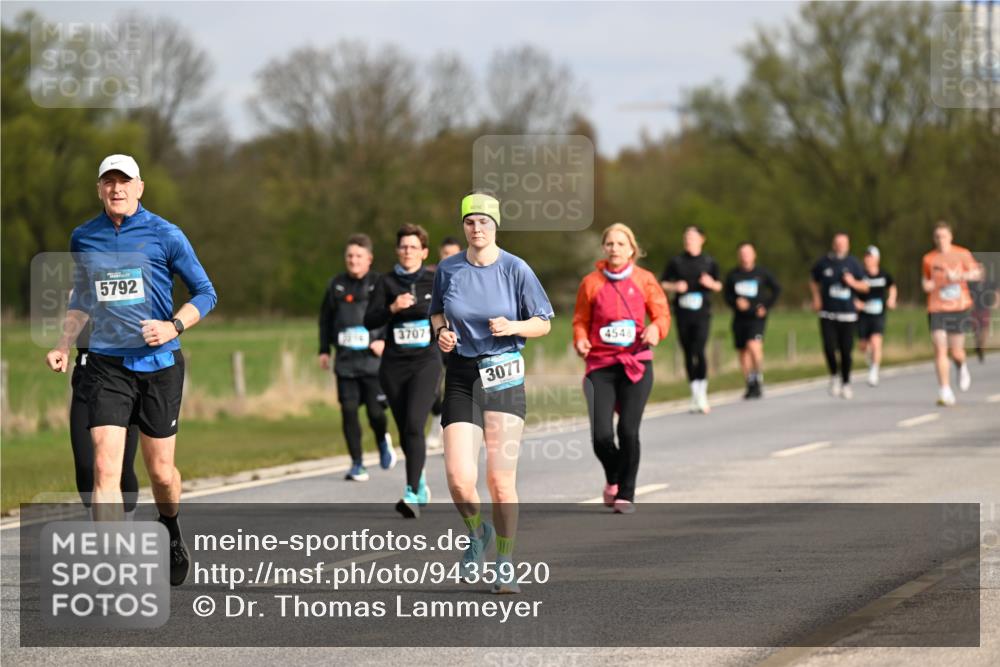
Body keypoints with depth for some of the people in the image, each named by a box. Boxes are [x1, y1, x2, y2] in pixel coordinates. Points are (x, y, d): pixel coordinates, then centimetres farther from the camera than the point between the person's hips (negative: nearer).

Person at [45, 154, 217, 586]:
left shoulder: (165, 235, -3)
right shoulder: (83, 238, 7)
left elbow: (205, 293, 3)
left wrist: (174, 327, -13)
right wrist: (64, 346, 8)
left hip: (158, 363, -1)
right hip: (106, 366, 1)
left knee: (160, 471, 7)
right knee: (105, 466, -14)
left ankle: (171, 533, 40)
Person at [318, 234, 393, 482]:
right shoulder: (336, 285, 9)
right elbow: (325, 319, 17)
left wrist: (385, 340, -13)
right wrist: (324, 350, 13)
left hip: (373, 359, -3)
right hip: (345, 361, 3)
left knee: (375, 410, -3)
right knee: (348, 410, -3)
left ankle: (383, 442, 31)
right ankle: (357, 464, 6)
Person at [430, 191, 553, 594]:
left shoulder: (516, 269, -3)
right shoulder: (449, 269, 4)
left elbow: (543, 323, 3)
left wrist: (512, 327, -17)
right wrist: (442, 331, -2)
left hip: (504, 376, -2)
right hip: (461, 377, 2)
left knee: (501, 479, -6)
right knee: (459, 478, -11)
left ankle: (505, 565, 10)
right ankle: (476, 532, 22)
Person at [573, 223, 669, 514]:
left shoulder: (644, 280, 5)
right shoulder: (591, 282, 5)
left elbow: (662, 313, 10)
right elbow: (581, 320, 12)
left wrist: (656, 328, -12)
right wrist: (580, 340, -8)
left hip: (636, 364, 0)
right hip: (601, 365, 0)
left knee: (628, 431, -9)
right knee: (601, 435, -9)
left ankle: (626, 494, 7)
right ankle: (613, 479, 23)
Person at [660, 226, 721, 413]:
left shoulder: (709, 262, 6)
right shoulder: (676, 262, 6)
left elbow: (718, 285, 15)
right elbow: (663, 284, 9)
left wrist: (711, 283, -7)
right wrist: (675, 287, -10)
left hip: (702, 313, -2)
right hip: (682, 313, 2)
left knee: (699, 351, -18)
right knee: (688, 354, 7)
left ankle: (702, 392, -12)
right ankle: (695, 394, 19)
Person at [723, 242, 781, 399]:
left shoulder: (762, 273, 1)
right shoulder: (732, 275, 5)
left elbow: (777, 289, 9)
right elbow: (726, 294, 10)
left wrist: (766, 306, -1)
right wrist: (736, 302, -10)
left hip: (757, 317, -3)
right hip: (739, 319, 3)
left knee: (753, 345, -23)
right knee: (743, 352, 6)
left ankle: (758, 379, -11)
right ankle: (750, 385, 18)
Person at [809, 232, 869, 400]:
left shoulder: (852, 263, 2)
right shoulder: (824, 263, 3)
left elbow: (865, 287, 7)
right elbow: (813, 281, 20)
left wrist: (853, 283, -13)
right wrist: (816, 298, 5)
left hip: (847, 315, 0)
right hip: (827, 314, 0)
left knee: (846, 351, 0)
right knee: (829, 347, -13)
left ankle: (846, 384, 16)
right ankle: (834, 376, 13)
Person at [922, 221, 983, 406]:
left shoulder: (962, 254, 2)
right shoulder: (929, 259, 6)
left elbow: (977, 273, -2)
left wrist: (958, 276, -17)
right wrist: (927, 285, -2)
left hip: (958, 308, 0)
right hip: (936, 309, 0)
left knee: (956, 352, 2)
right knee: (940, 350, -12)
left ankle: (962, 368, 40)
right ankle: (945, 392, -11)